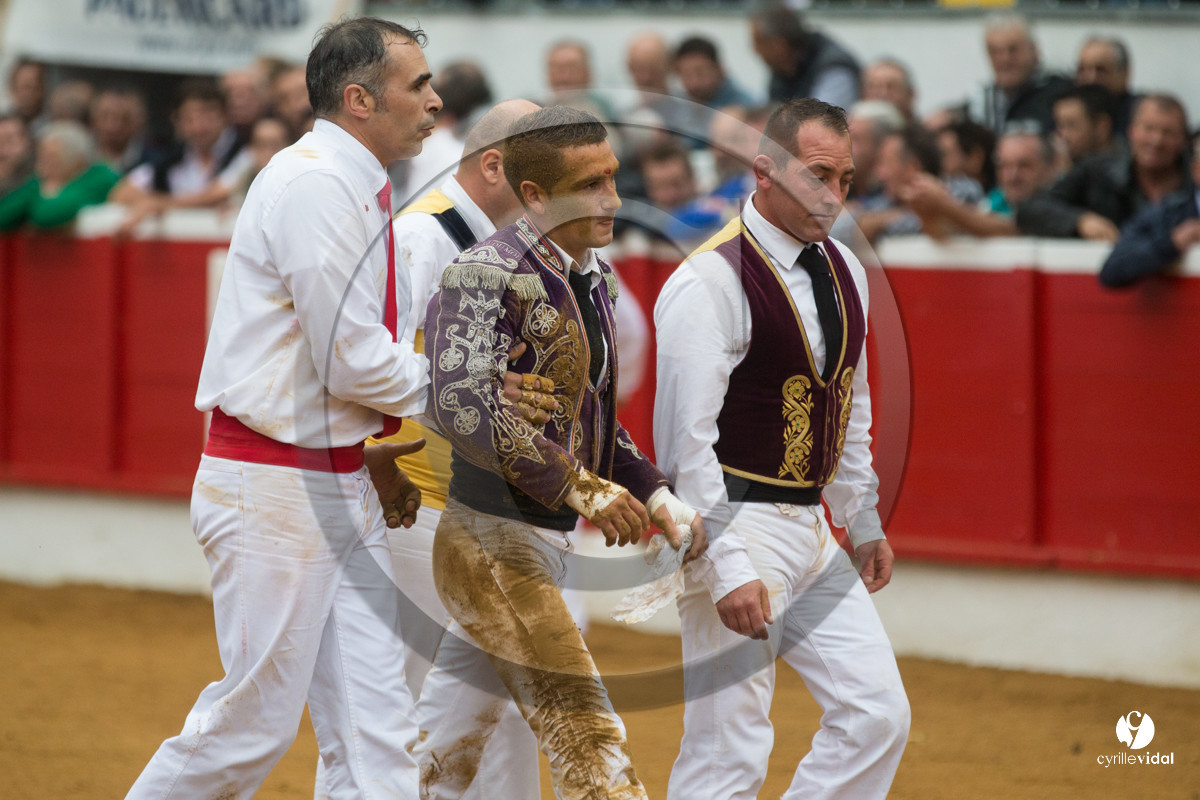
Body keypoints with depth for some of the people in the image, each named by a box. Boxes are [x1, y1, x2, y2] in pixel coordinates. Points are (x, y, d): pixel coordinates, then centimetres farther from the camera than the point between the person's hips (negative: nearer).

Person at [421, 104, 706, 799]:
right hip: (492, 542, -9)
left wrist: (655, 495, 9)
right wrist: (584, 489, -25)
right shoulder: (488, 273, -15)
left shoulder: (593, 276, 14)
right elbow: (464, 408, -26)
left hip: (547, 544, 9)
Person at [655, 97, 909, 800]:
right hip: (738, 526, -8)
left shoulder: (844, 271, 11)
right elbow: (686, 438, -18)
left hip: (811, 529, 8)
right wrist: (727, 569, -23)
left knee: (878, 715, 3)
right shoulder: (711, 280, -15)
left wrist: (864, 522, 23)